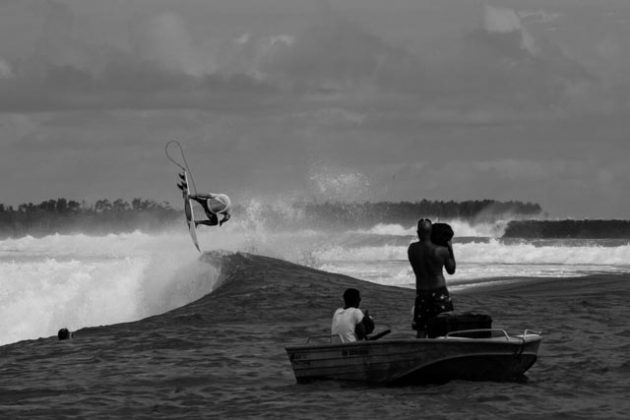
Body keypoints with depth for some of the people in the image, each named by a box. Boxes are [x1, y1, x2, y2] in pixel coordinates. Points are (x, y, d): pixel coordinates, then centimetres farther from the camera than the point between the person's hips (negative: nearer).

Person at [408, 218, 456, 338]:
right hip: (439, 291, -2)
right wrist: (450, 249, 9)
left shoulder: (412, 249, -5)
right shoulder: (441, 250, -13)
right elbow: (451, 270, 2)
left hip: (421, 293, 2)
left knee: (421, 330, 9)